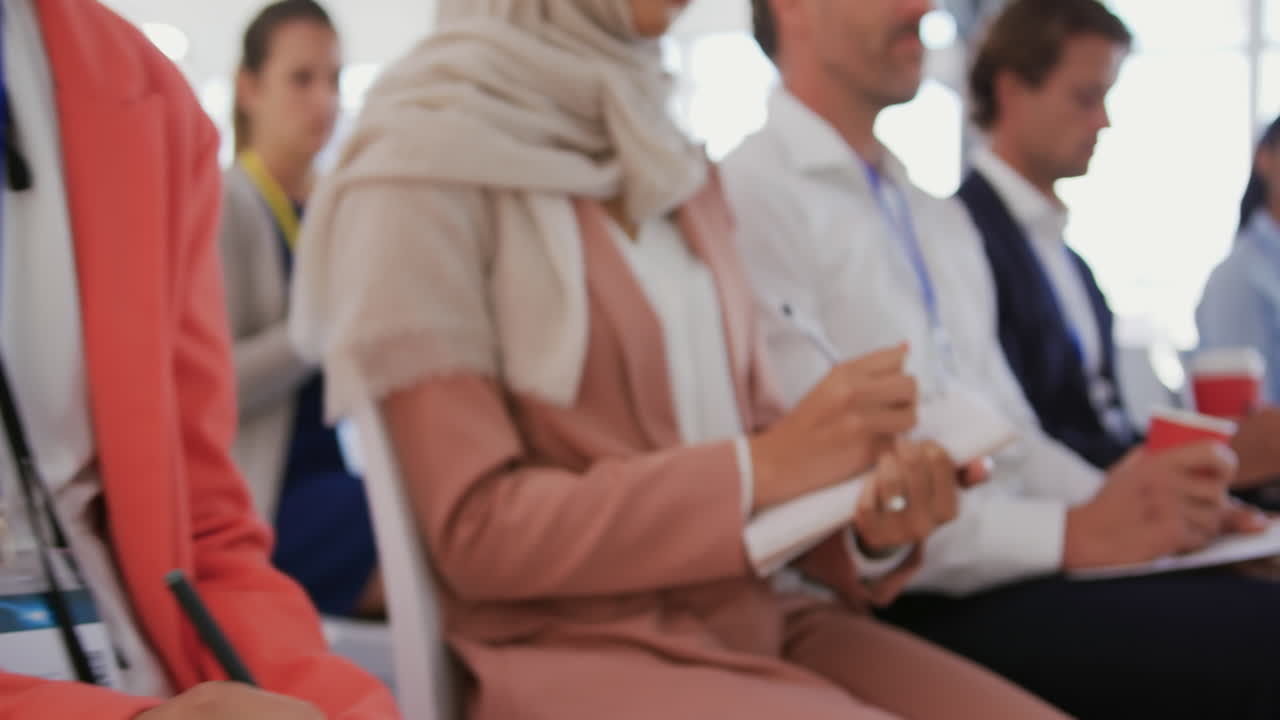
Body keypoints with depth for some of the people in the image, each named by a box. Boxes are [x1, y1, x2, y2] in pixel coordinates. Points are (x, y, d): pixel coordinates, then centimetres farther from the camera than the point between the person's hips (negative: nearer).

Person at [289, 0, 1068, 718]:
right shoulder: (421, 169, -8)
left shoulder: (675, 168, 14)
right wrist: (767, 468, -18)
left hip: (758, 619, 7)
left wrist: (871, 523, -9)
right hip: (575, 652, -6)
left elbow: (747, 430, 13)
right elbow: (477, 529, -13)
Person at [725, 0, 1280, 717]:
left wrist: (1129, 505, 1)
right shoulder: (755, 196, -7)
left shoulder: (939, 218, 22)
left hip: (1011, 561, 8)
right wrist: (1075, 531, -17)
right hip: (898, 604, -8)